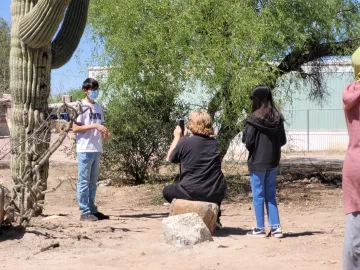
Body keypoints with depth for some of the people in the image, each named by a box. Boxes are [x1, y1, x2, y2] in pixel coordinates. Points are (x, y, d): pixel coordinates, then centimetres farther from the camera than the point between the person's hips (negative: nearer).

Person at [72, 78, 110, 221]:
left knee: (93, 182, 12)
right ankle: (85, 212, 0)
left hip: (96, 149, 7)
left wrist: (105, 133, -1)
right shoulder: (81, 106, -6)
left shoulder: (97, 107, 16)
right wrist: (94, 126, -19)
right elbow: (75, 128, -13)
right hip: (85, 149, -7)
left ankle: (92, 210, 18)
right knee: (84, 181, -3)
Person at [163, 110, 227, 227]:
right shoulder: (214, 143, 5)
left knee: (167, 191, 24)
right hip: (216, 194, 4)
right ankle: (215, 219, 26)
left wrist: (177, 137, 15)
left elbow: (170, 158, 6)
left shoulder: (185, 142, -10)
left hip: (192, 192, -4)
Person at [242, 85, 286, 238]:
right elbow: (283, 140, 7)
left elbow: (248, 141, -14)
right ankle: (275, 227, 10)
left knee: (258, 195, 3)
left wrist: (251, 149, 6)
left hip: (257, 162, -5)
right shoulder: (278, 118, 3)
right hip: (273, 162, 5)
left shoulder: (255, 118, -14)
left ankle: (260, 228, 7)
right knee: (271, 195, 13)